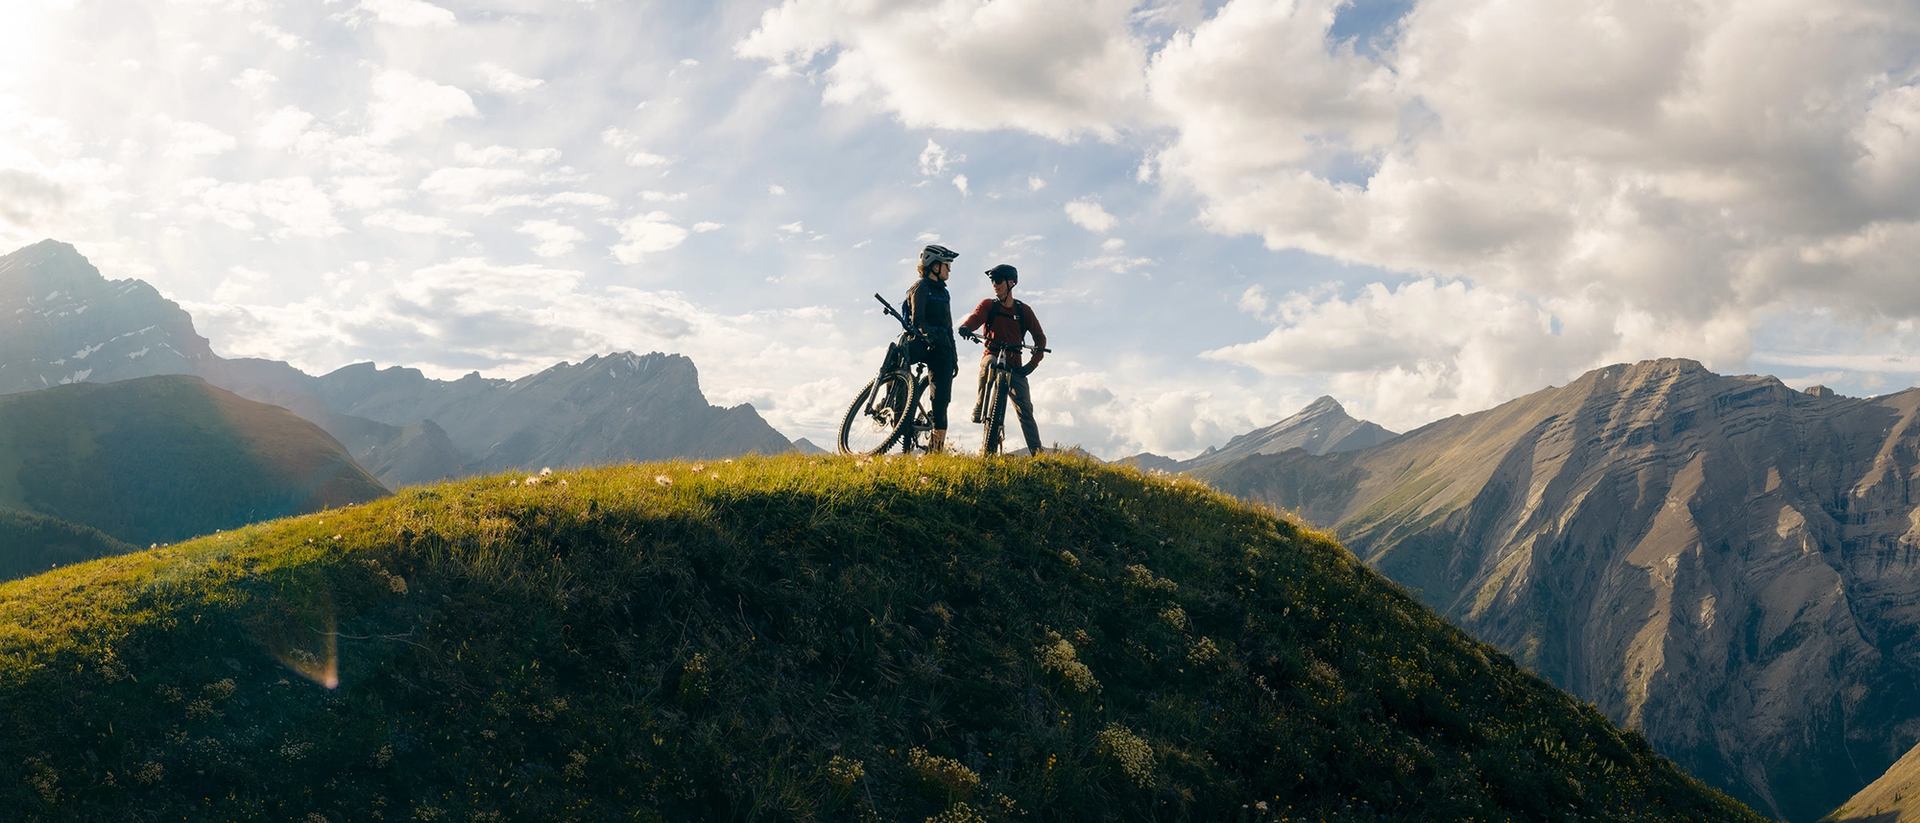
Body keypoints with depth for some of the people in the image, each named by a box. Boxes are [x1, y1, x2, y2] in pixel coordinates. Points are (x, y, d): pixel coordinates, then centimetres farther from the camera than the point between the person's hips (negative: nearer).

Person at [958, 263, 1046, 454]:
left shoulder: (1023, 310, 9)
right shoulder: (988, 305, 6)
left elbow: (1040, 338, 8)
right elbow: (974, 317, -14)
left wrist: (1033, 363, -6)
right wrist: (965, 327, -39)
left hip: (1014, 365, 1)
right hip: (992, 356, -1)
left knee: (1025, 409, -9)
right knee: (989, 363, -39)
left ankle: (1037, 452, -10)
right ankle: (980, 407, -28)